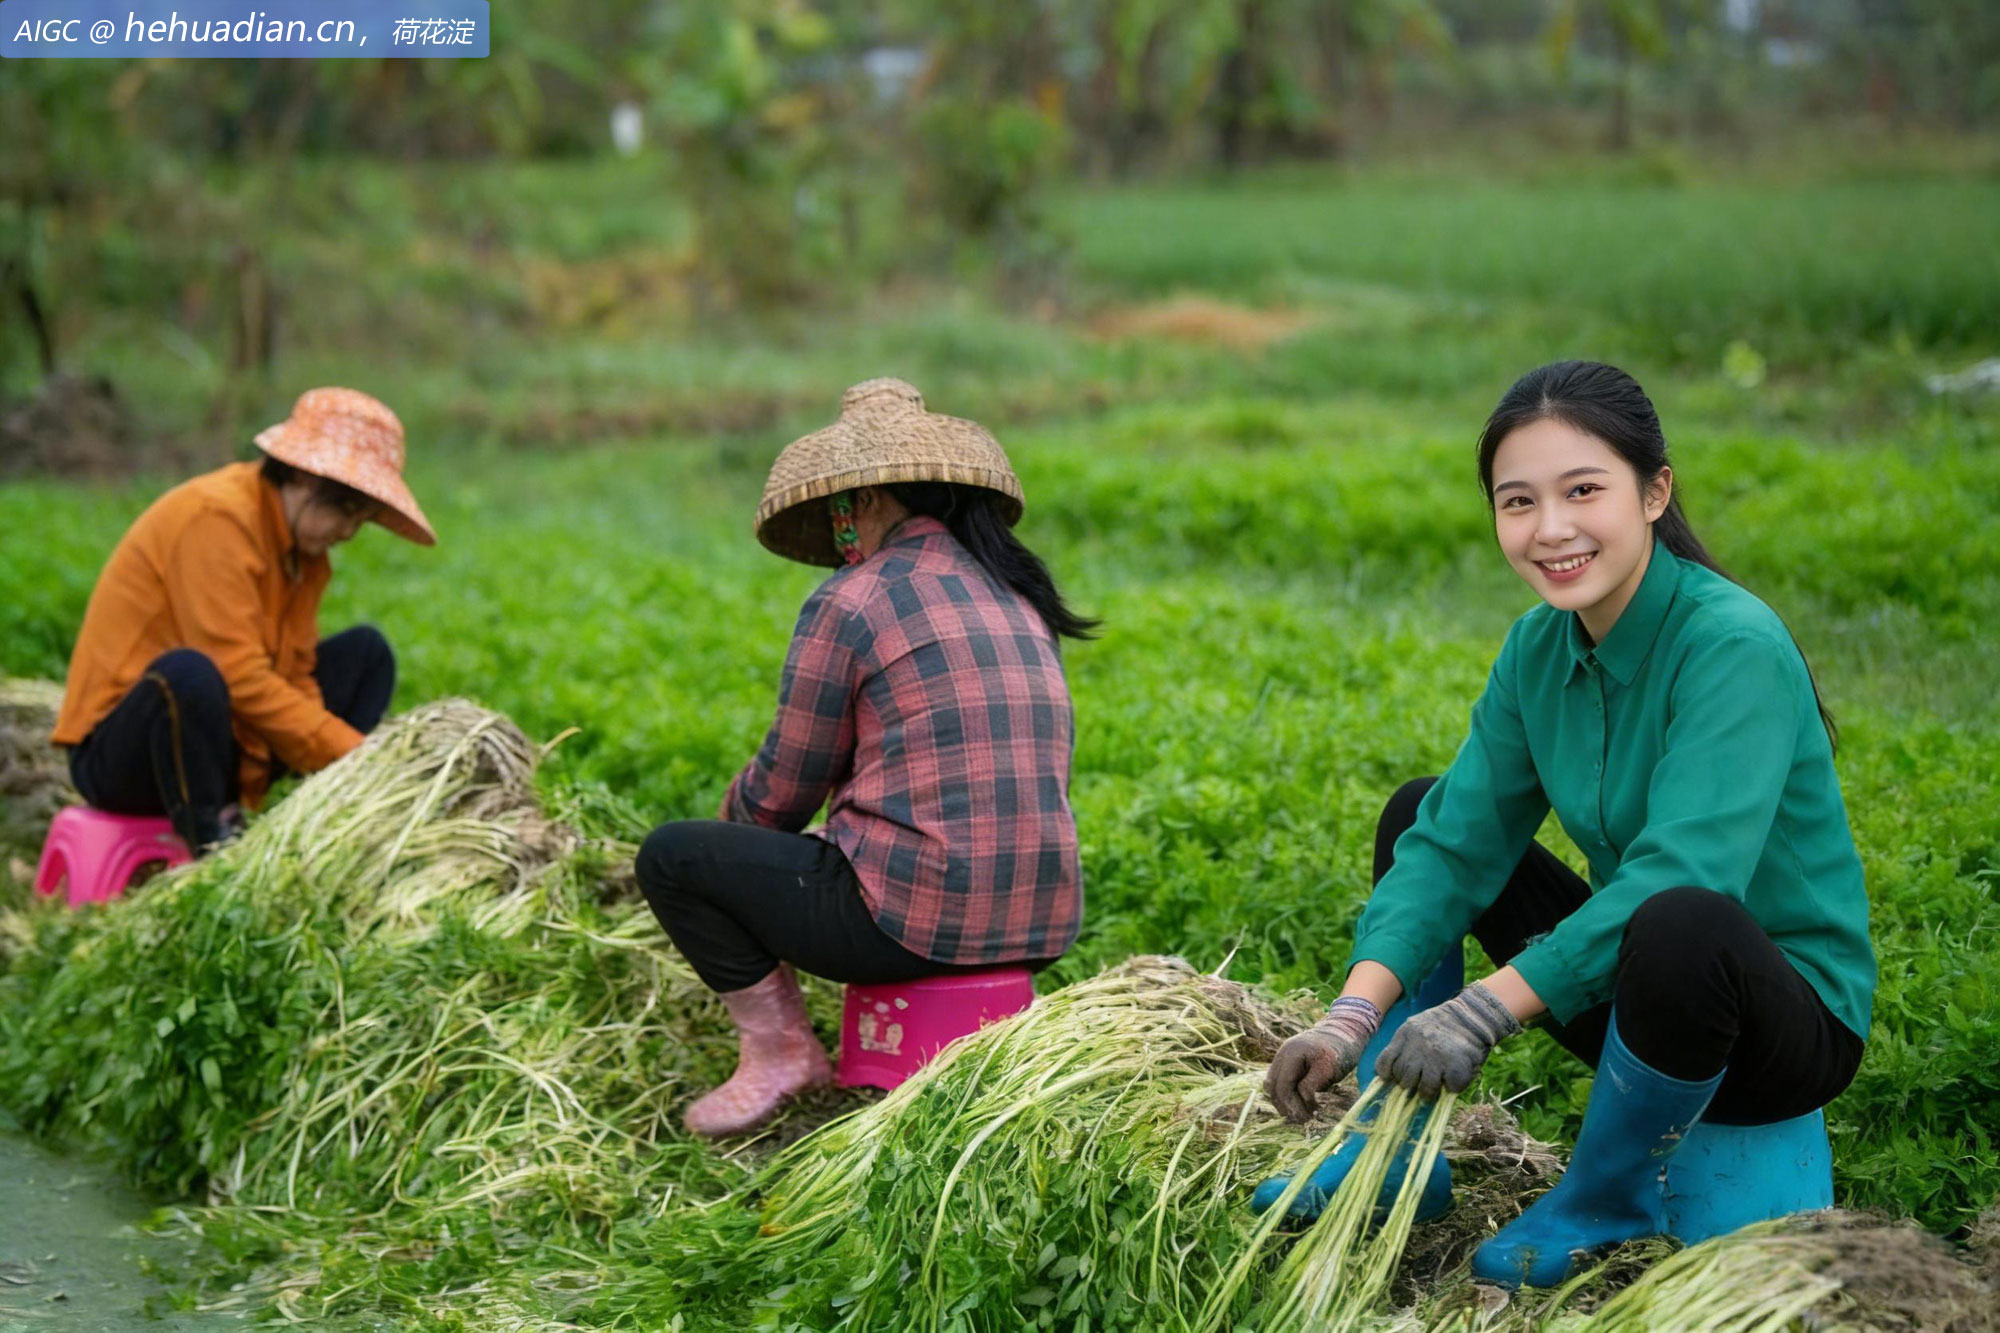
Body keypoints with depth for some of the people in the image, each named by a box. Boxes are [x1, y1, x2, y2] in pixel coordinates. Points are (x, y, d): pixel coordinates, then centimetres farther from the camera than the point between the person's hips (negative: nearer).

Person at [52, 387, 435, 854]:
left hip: (228, 750, 9)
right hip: (119, 753, -9)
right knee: (189, 672, -39)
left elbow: (296, 676, 1)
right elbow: (239, 678, -27)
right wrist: (353, 755, -24)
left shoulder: (304, 546, 6)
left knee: (366, 652, 7)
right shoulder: (217, 517, -20)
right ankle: (211, 846, -21)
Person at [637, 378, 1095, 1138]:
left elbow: (782, 794, -1)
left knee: (671, 856, 7)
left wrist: (729, 822, 23)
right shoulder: (1016, 597, 14)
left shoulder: (854, 600, -7)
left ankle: (777, 1046, 5)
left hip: (923, 918, -7)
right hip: (1041, 925, 8)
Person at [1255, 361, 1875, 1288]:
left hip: (1793, 1014, -7)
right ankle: (1397, 1154, 13)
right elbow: (1455, 843, -5)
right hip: (1634, 986, 7)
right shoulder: (1537, 647, -1)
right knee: (1420, 813, 7)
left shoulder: (1734, 647, -25)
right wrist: (1353, 1017, -19)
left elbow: (1680, 875, -34)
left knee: (1679, 926, -40)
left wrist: (1488, 1009, -35)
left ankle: (1605, 1201, -9)